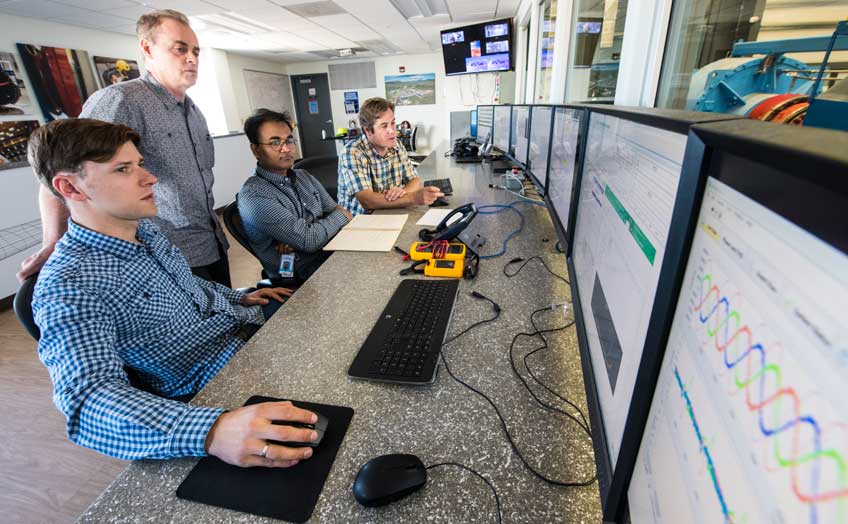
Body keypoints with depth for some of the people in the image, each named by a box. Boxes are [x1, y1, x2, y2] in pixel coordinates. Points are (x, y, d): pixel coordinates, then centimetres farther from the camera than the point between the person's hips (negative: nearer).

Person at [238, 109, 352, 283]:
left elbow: (337, 210, 4)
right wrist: (340, 215, -2)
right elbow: (309, 240, -19)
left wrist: (300, 236, -13)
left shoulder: (304, 177, 10)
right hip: (305, 276, -7)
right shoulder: (254, 195, -14)